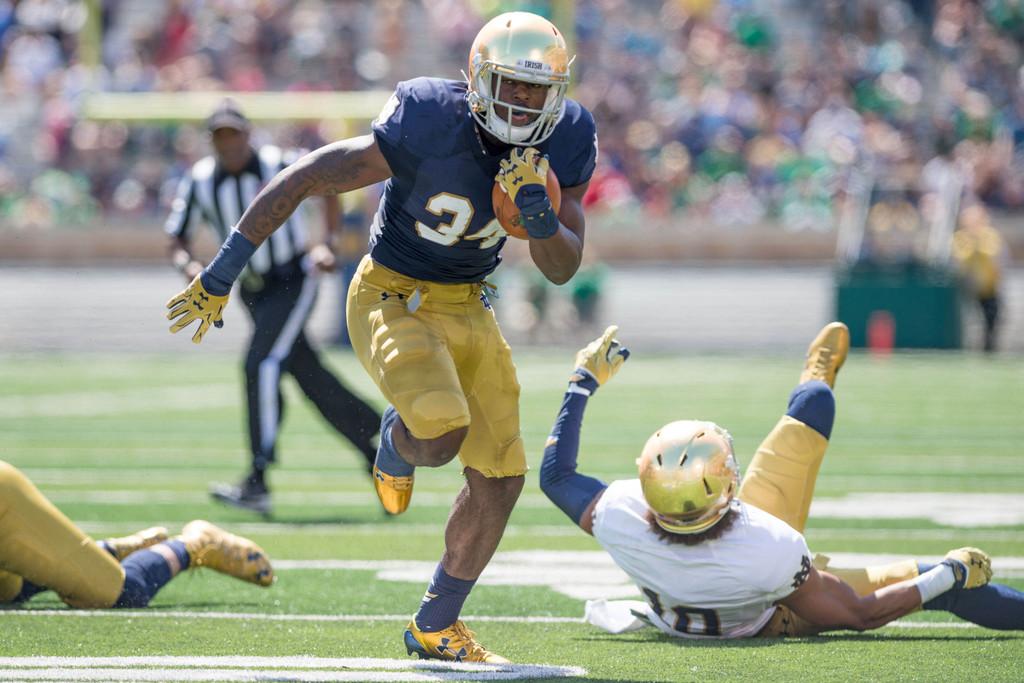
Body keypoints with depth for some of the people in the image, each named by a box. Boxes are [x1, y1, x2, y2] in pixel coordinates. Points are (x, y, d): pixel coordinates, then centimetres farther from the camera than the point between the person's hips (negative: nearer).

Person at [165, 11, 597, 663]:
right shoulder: (428, 127, -26)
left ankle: (436, 627, 22)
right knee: (441, 433, -30)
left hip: (468, 306, 6)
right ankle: (398, 445, 10)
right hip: (393, 299, -6)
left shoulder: (562, 143, -9)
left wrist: (540, 216, -27)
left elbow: (563, 269, -4)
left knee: (500, 477, 3)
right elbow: (303, 180, -20)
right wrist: (221, 275, -17)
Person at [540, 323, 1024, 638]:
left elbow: (556, 474, -16)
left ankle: (817, 380, 43)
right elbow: (861, 615, -31)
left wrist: (584, 381, -6)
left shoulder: (618, 518, -39)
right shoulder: (767, 555, -46)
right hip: (768, 622, -4)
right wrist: (953, 574, -19)